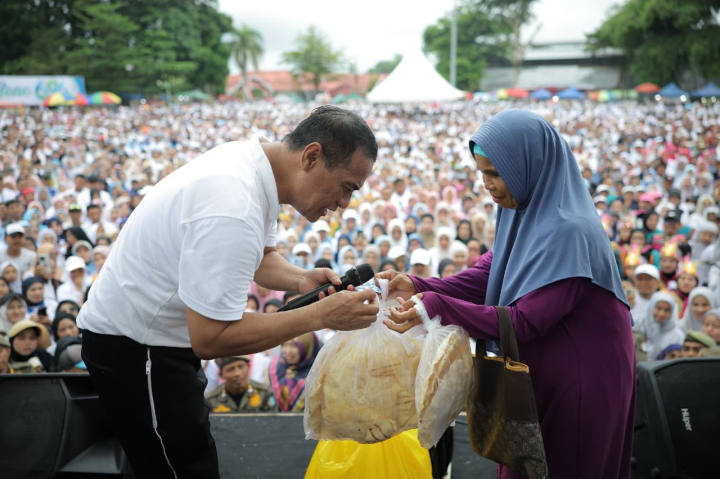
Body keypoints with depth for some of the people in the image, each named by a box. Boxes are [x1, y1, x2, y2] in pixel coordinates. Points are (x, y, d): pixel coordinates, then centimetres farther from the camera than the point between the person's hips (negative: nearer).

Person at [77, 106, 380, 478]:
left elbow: (259, 257, 12)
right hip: (133, 345, -9)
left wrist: (300, 280, -9)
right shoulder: (234, 209, -33)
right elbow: (210, 337, -31)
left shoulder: (255, 163, -4)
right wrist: (319, 315, -29)